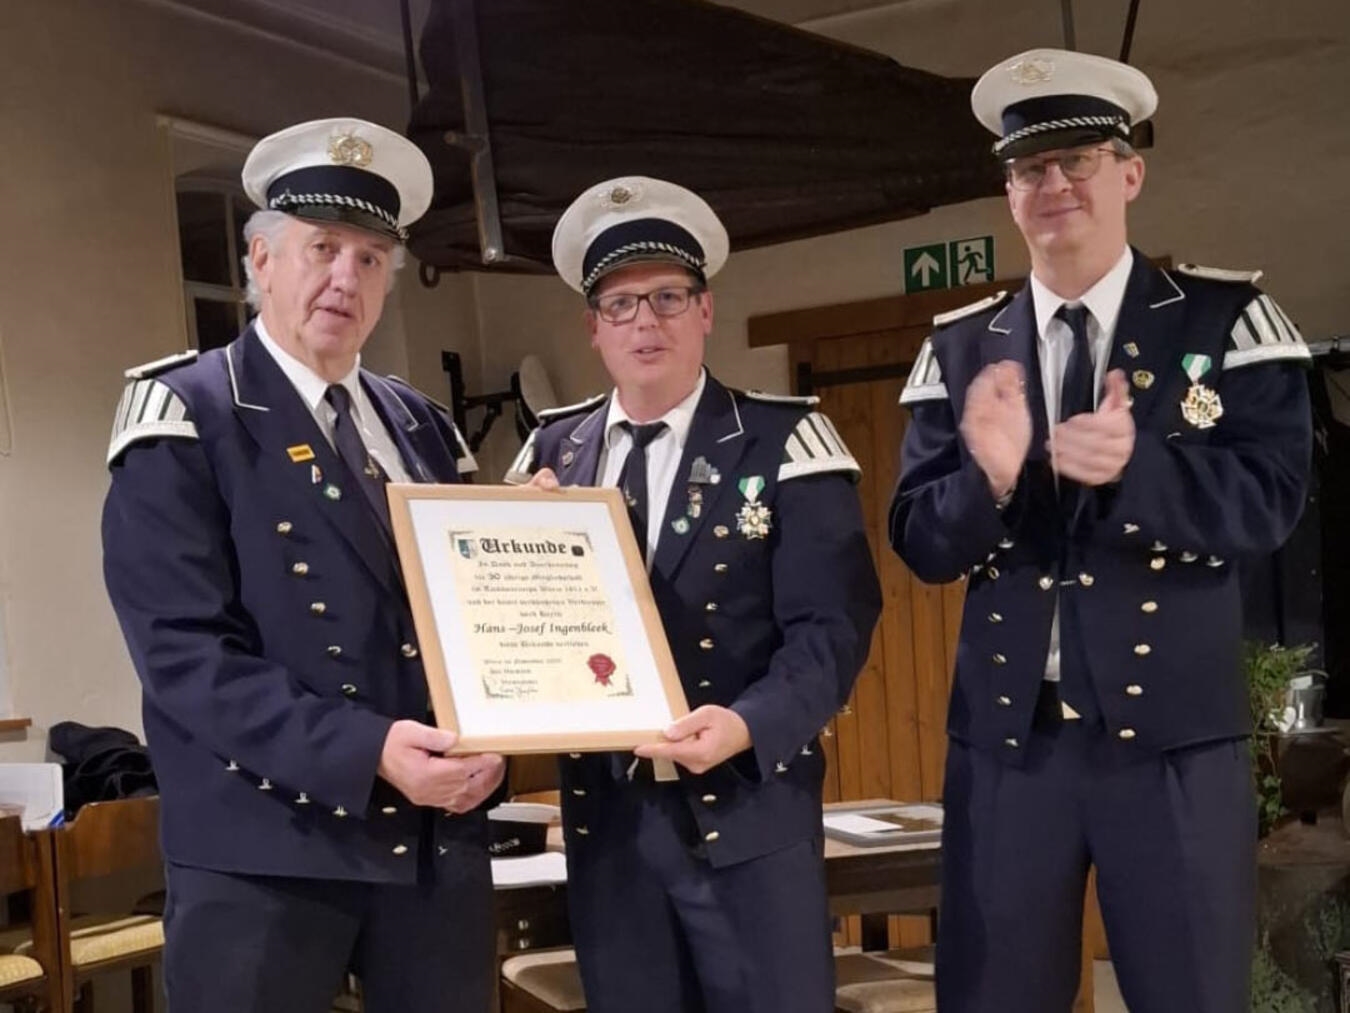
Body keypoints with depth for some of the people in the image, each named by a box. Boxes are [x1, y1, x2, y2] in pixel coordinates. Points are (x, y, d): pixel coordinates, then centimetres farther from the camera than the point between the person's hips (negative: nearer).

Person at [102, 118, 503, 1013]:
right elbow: (183, 649, -14)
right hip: (263, 851, -5)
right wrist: (364, 750, -23)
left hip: (438, 835, 6)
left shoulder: (423, 427, 15)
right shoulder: (185, 416, -4)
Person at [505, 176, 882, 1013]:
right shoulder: (553, 453, 10)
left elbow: (834, 624, -10)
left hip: (747, 814, -4)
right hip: (602, 814, 4)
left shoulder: (783, 441, -4)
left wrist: (746, 724, -25)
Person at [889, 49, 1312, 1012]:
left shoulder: (1227, 316, 1)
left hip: (1174, 736, -2)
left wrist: (1136, 465, -28)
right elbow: (920, 542, 1)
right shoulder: (961, 348, 7)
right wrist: (989, 476, -20)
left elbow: (1266, 500, -9)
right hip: (1005, 735, 2)